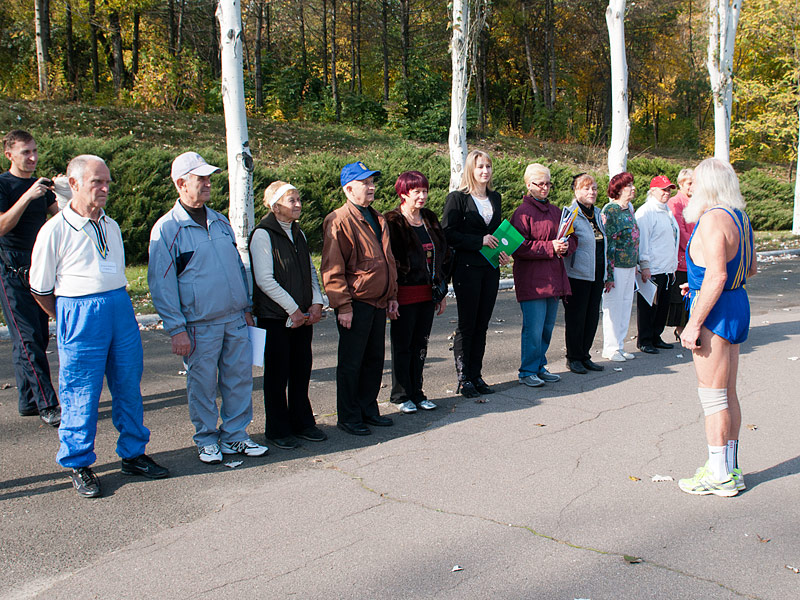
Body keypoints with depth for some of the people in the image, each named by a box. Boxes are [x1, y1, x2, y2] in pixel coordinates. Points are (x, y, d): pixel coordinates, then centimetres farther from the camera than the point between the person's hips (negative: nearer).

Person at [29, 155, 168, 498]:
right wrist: (72, 319, 6)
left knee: (128, 387, 10)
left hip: (122, 309, 6)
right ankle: (78, 465, 18)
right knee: (81, 395, 2)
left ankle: (133, 454, 25)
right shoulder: (55, 230, -7)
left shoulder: (111, 226, 13)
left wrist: (116, 304, 17)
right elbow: (40, 289, 0)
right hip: (79, 314, -5)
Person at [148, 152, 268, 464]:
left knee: (240, 378, 8)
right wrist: (176, 329, -12)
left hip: (235, 320, 5)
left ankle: (234, 436, 22)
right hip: (200, 325, -5)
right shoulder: (166, 229, -6)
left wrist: (246, 307, 17)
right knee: (202, 385, 5)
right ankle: (207, 439, 22)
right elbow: (161, 284, -8)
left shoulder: (220, 222, 12)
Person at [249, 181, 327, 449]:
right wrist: (293, 309, -13)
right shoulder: (263, 234, -9)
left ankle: (302, 422, 23)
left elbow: (310, 271, 18)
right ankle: (278, 429, 14)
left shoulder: (298, 233, 15)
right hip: (275, 316, -7)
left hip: (303, 316, 7)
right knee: (277, 375, 2)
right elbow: (264, 279, -15)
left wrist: (316, 302, 2)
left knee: (302, 371, 11)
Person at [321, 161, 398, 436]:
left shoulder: (377, 219, 16)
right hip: (356, 304, -8)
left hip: (378, 303, 8)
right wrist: (343, 306, -17)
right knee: (351, 363, 2)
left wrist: (392, 296, 18)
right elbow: (332, 269, -14)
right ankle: (348, 417, 13)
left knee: (374, 359, 13)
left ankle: (368, 410, 26)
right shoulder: (339, 221, -11)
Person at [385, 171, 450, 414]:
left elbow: (443, 256, 16)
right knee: (402, 346, 3)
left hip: (428, 293, 6)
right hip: (404, 293, -6)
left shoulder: (430, 220, 12)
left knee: (421, 344, 12)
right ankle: (401, 396, 15)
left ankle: (417, 393, 22)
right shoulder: (392, 223, -8)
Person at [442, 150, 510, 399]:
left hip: (491, 268, 6)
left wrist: (502, 251, 4)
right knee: (467, 325, -1)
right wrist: (480, 241, -16)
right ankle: (463, 379, 7)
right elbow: (448, 233, -11)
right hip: (467, 268, -6)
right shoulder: (457, 198, -5)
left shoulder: (495, 198, 15)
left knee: (482, 325, 9)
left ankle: (476, 376, 17)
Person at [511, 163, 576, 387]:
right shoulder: (523, 213, -6)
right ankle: (528, 371, 6)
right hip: (531, 280, -7)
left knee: (547, 326, 12)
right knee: (533, 329, -6)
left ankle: (540, 367, 25)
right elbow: (519, 247, -14)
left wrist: (565, 246, -3)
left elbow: (572, 239, 20)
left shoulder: (555, 211, 17)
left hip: (554, 277, 7)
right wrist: (550, 247, -18)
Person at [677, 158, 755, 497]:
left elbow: (716, 277, -25)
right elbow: (750, 269, 20)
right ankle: (730, 469, 26)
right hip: (738, 306, 10)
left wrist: (694, 323, -22)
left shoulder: (713, 219, -18)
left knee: (712, 397, 0)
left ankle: (719, 476, 8)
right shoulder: (740, 217, 11)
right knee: (728, 395, 16)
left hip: (716, 312, -10)